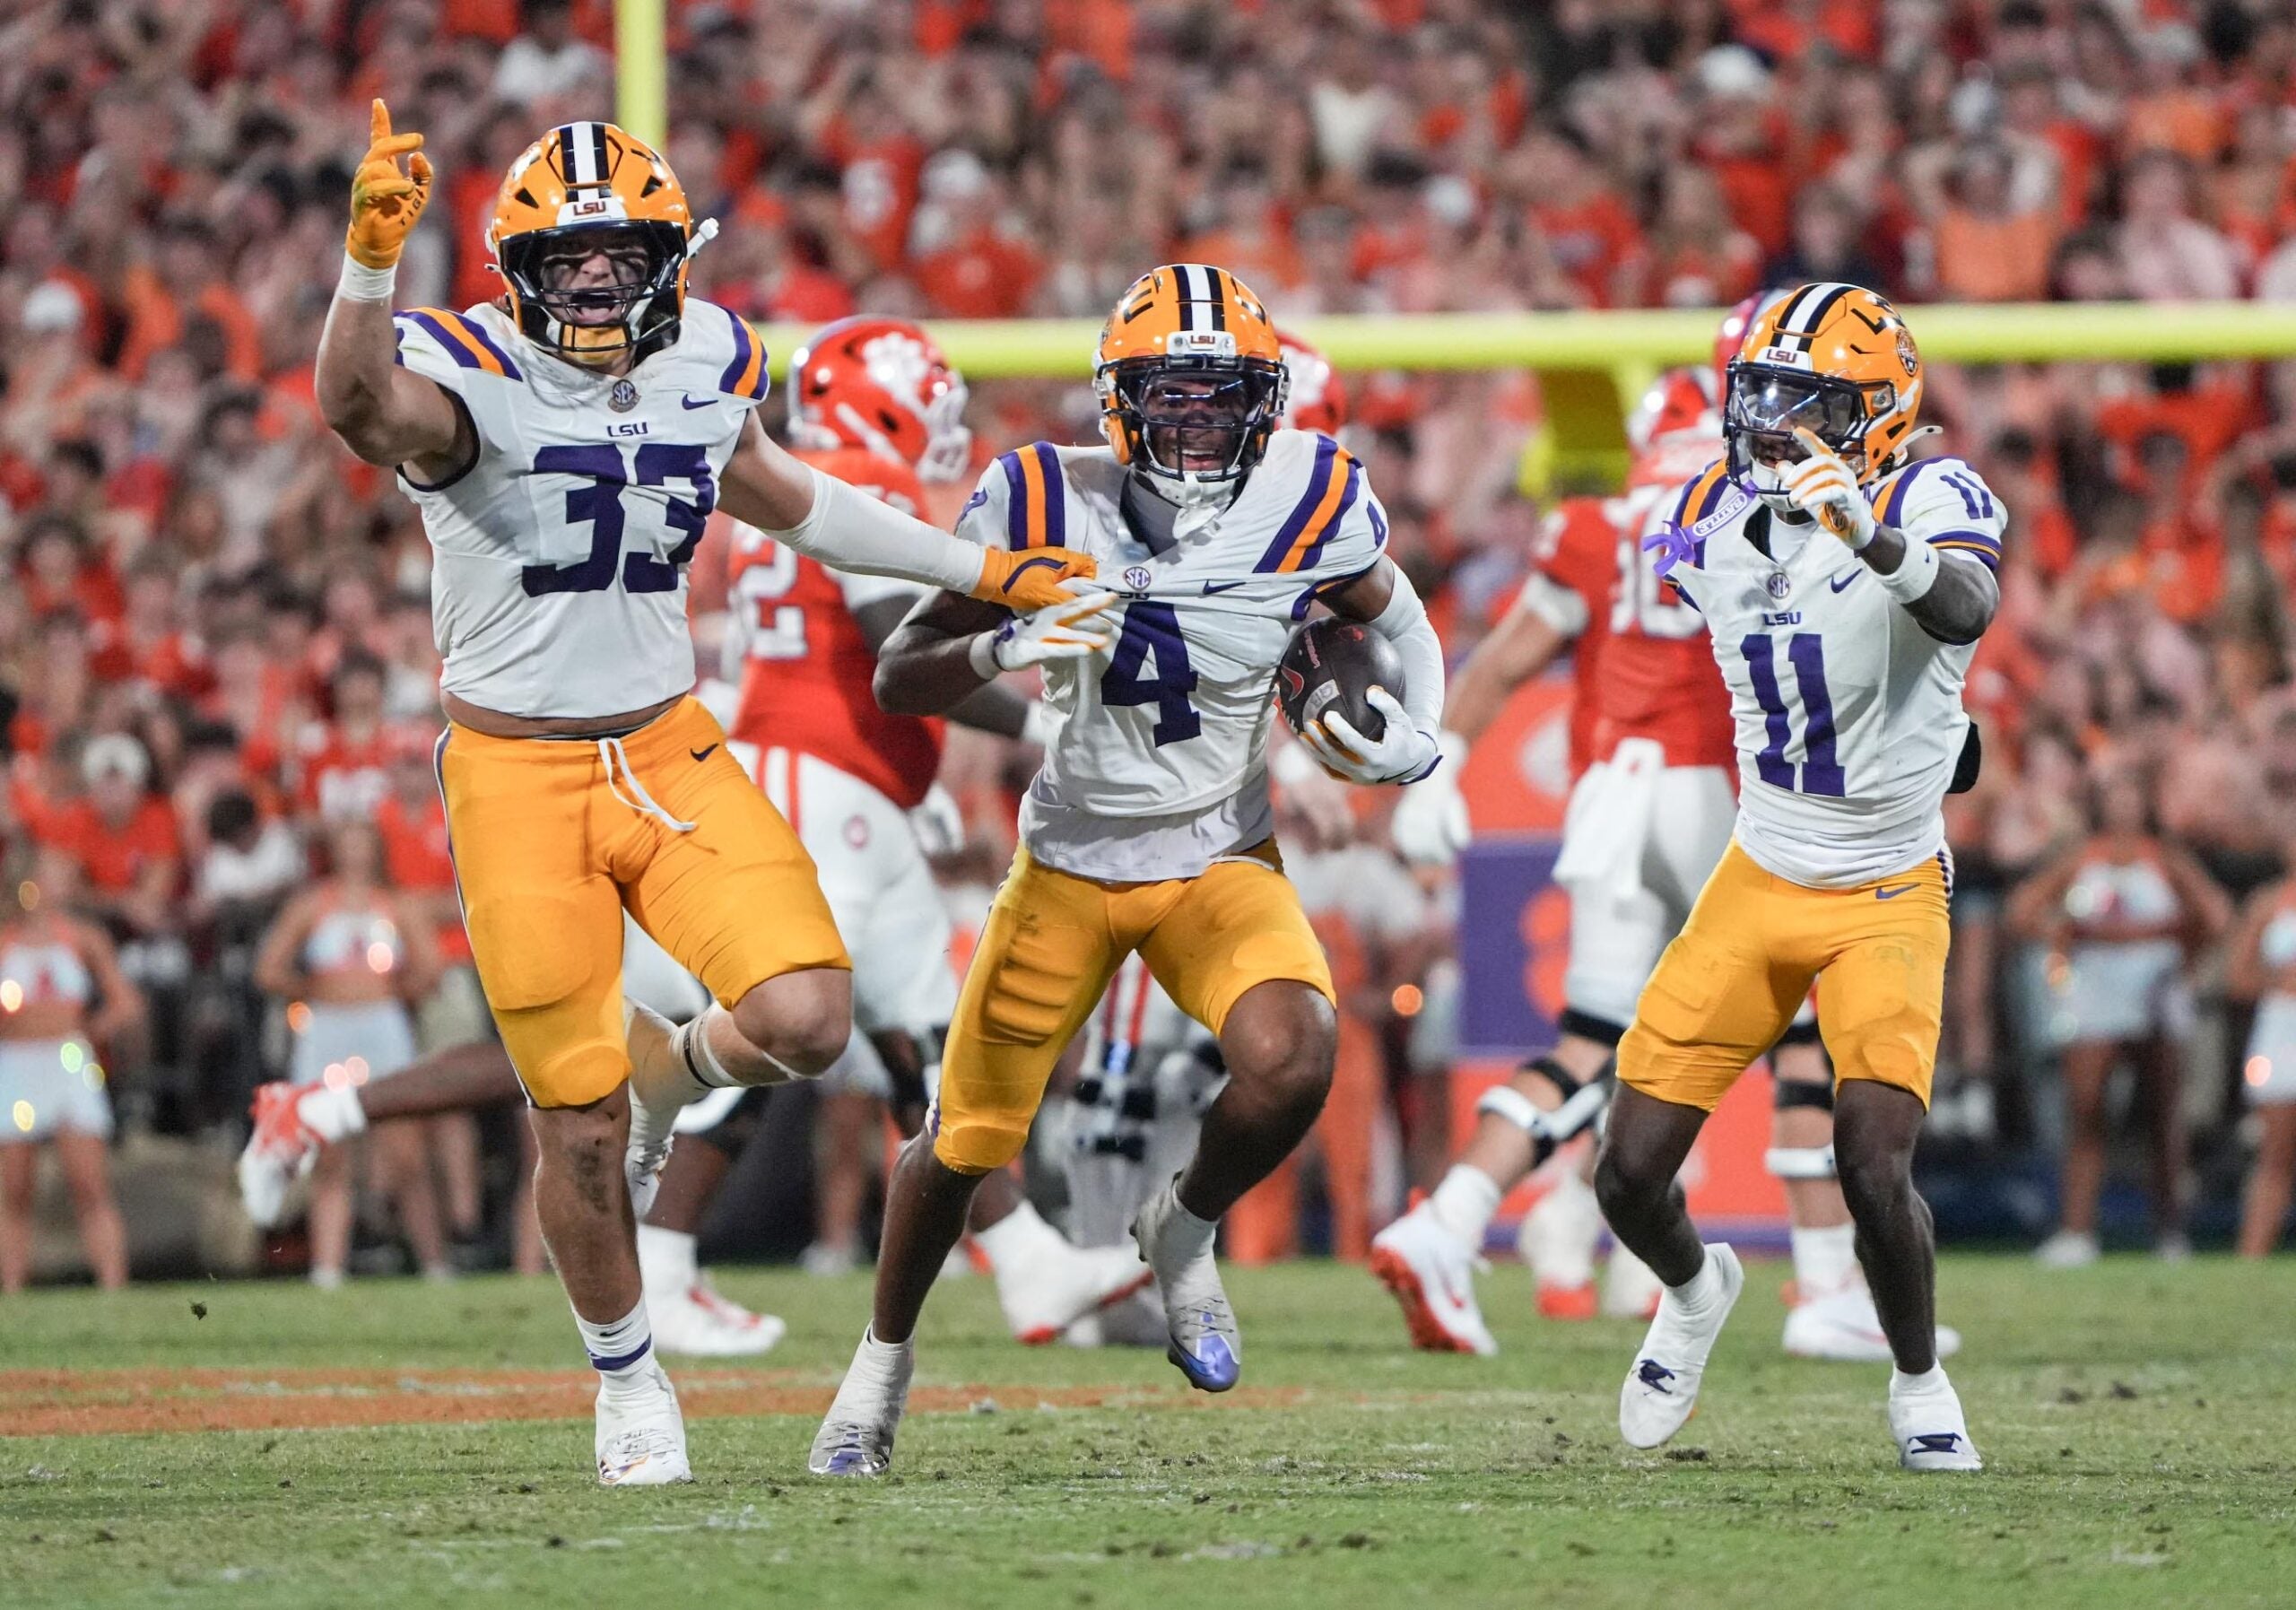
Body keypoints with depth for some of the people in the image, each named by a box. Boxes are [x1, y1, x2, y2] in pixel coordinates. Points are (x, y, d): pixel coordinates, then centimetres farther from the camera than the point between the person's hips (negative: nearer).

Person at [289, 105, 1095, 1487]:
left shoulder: (707, 361, 2)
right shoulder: (475, 378, -15)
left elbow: (775, 495, 22)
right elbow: (363, 411, -39)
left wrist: (979, 570, 27)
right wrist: (371, 259, -58)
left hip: (672, 752, 4)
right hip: (518, 776, -4)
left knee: (803, 1022, -17)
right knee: (579, 1126, 1)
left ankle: (665, 1068, 19)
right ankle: (628, 1376, 26)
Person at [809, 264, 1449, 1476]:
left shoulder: (1309, 500, -15)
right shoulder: (1044, 503, -18)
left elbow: (1394, 620, 6)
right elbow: (896, 682, -15)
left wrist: (1414, 738, -14)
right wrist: (999, 650, -36)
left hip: (1220, 861, 0)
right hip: (1071, 862, 0)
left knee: (1290, 1064, -29)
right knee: (965, 1139, 6)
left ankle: (1186, 1231, 5)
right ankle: (884, 1357, 36)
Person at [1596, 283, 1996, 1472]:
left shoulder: (1926, 501, -18)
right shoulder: (1713, 526, -1)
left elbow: (1966, 611, -42)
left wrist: (1876, 537, -58)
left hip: (1887, 897, -5)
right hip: (1758, 881, 5)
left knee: (1872, 1163, -21)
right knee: (1631, 1173, -1)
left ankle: (1918, 1385, 7)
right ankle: (1694, 1290, 35)